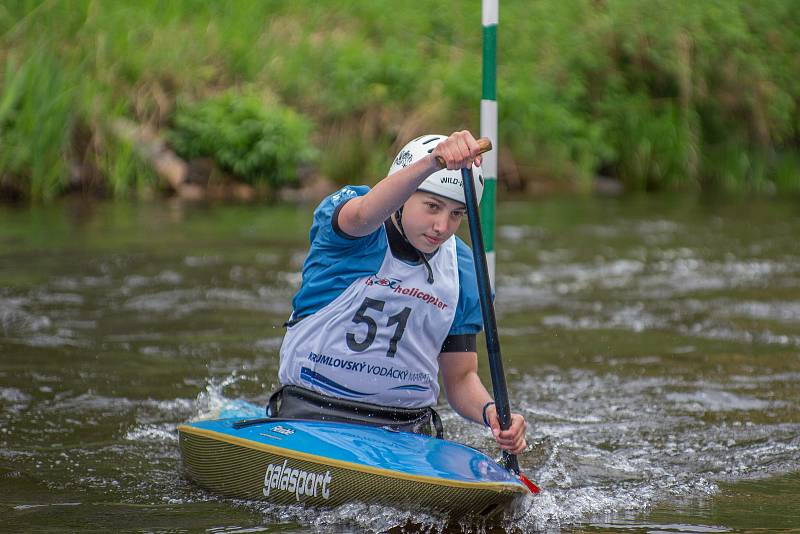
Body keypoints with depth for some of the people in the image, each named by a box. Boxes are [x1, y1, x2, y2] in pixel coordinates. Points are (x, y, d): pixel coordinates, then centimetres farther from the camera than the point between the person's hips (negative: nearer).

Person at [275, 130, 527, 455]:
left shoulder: (463, 271, 6)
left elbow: (460, 377, 10)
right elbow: (364, 215, -32)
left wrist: (490, 412, -13)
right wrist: (432, 163, -49)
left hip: (405, 431, 4)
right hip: (309, 416, -4)